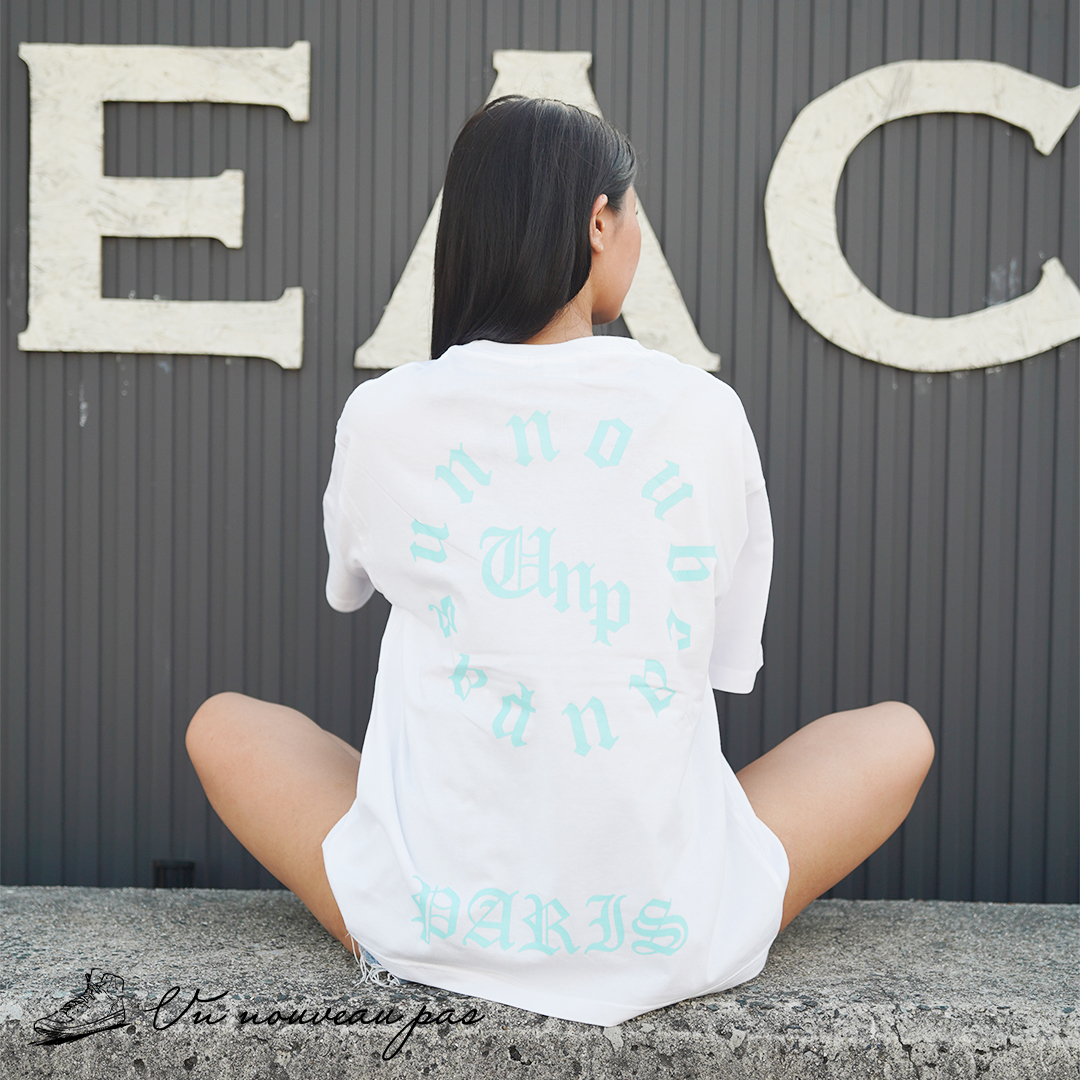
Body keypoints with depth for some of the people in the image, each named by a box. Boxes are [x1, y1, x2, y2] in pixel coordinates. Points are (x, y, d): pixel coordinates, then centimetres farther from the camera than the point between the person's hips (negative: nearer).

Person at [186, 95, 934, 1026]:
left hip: (431, 933, 1)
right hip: (674, 941, 0)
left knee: (222, 724, 26)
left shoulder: (382, 418, -4)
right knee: (898, 732, 24)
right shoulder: (707, 413, -4)